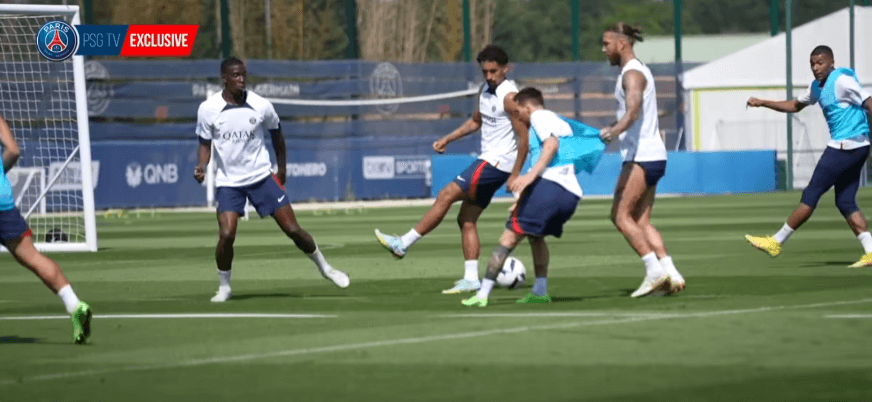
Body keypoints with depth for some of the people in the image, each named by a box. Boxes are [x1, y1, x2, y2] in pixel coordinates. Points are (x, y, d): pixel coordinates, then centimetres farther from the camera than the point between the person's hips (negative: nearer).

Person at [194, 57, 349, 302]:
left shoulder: (261, 106, -7)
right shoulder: (208, 109, -9)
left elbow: (276, 133, 11)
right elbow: (205, 144, 3)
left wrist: (282, 169, 17)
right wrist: (201, 167, -17)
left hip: (262, 178, 1)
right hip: (228, 182, -1)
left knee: (293, 229, -2)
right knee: (226, 235, -18)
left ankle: (325, 268, 22)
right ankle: (224, 287, 5)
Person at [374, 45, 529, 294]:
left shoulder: (509, 96, -16)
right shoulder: (486, 91, 13)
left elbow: (525, 136, -18)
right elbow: (476, 121, 30)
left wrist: (516, 174, -20)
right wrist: (448, 139, 20)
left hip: (498, 162, -10)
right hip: (488, 160, 10)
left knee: (446, 195, -13)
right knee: (467, 219, 7)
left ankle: (403, 244, -10)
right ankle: (471, 279, 6)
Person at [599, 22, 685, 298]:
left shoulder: (632, 73, -12)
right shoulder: (639, 71, 20)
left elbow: (634, 110, -30)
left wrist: (615, 131, -45)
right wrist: (613, 129, 44)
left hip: (641, 156, -10)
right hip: (653, 155, 10)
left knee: (621, 216, -8)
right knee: (641, 221, 7)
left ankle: (655, 270, -14)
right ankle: (671, 275, -2)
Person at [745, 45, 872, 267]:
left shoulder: (842, 81, -12)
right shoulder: (817, 86, 17)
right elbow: (795, 105, 31)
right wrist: (762, 103, 24)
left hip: (845, 146, -10)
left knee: (811, 194, -3)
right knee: (845, 202, 6)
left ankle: (776, 242, 3)